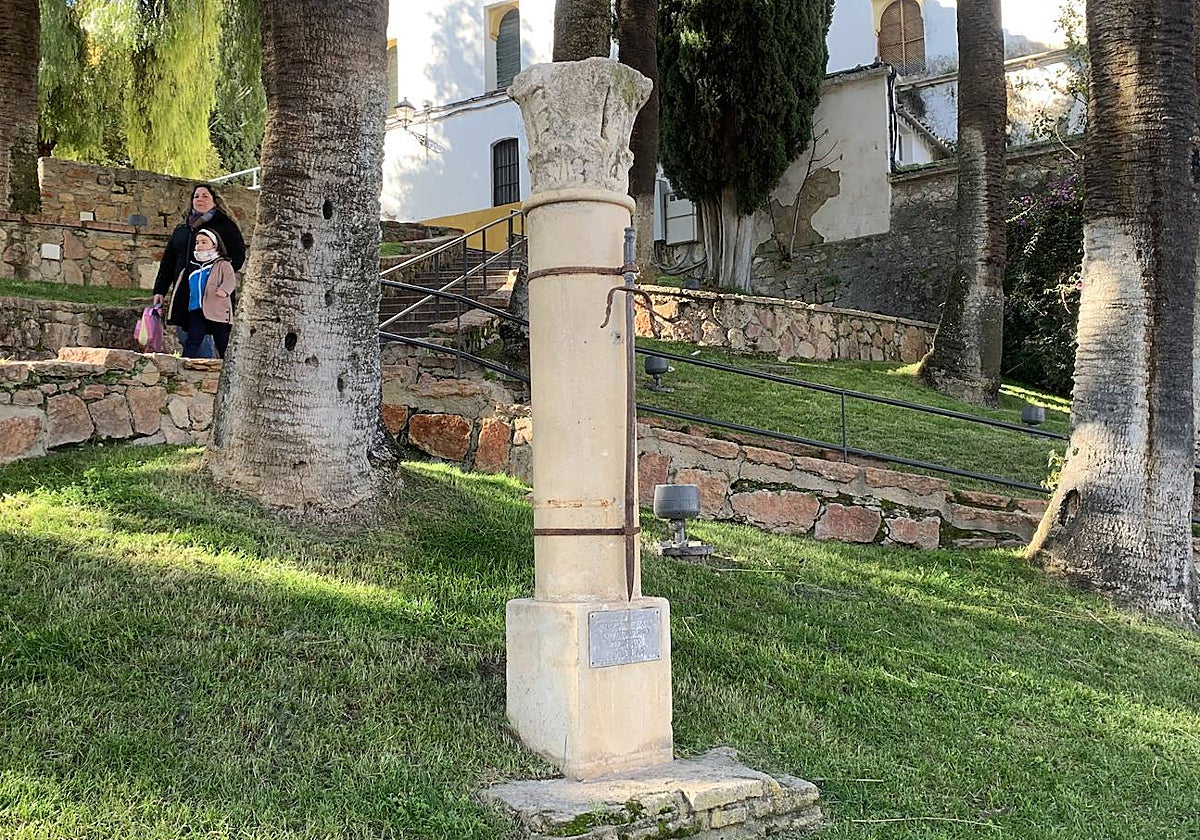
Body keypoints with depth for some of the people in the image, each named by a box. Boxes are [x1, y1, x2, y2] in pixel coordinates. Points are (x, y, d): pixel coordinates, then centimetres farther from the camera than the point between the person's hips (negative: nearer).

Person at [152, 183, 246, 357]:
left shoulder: (226, 226, 4)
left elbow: (238, 257, -3)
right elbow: (167, 262, 23)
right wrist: (160, 290, 16)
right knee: (184, 335, 5)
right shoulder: (181, 229, 22)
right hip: (182, 295, 6)